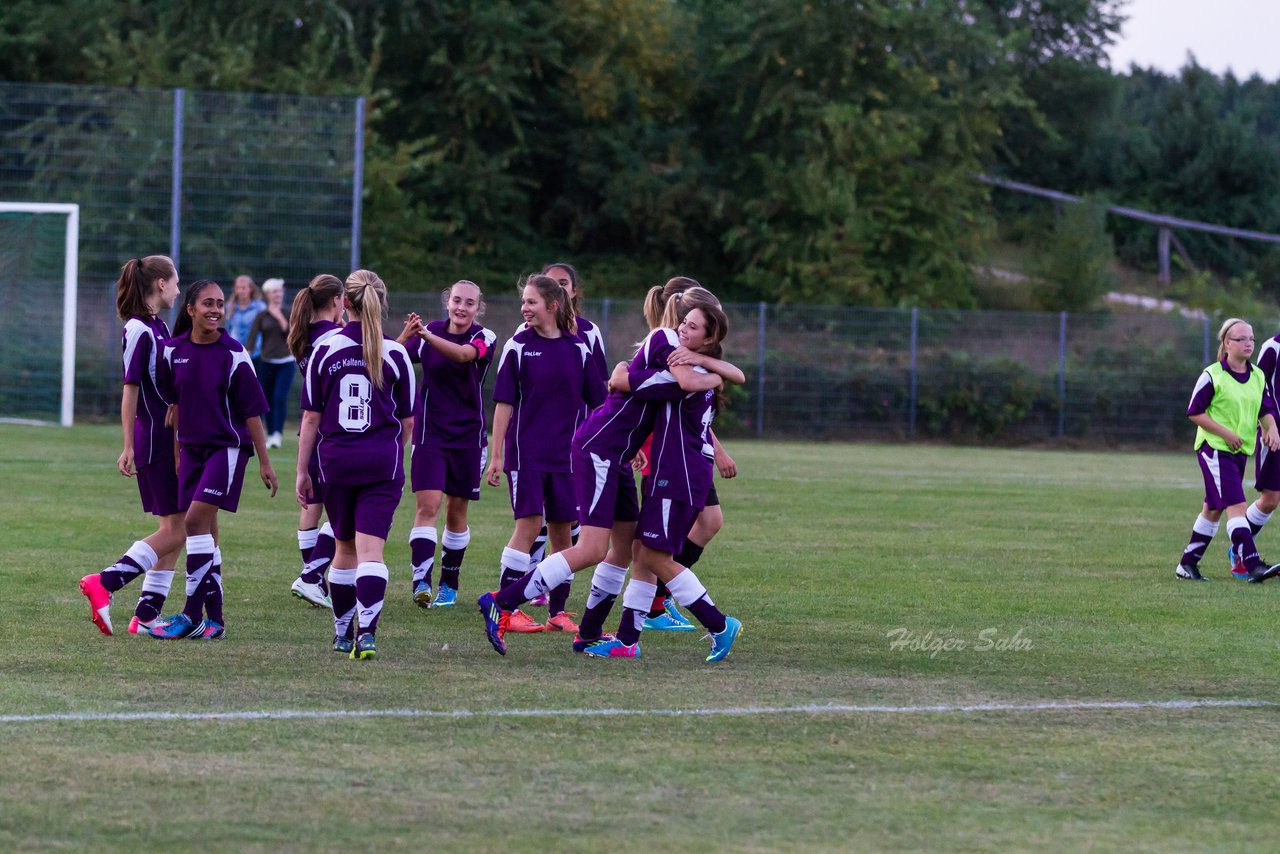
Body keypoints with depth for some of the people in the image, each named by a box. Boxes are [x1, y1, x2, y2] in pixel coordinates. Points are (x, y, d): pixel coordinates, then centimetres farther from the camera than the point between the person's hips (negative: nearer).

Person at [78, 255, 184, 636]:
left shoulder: (159, 328, 14)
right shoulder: (138, 331, -14)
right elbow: (130, 390, -17)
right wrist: (129, 446, -19)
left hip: (172, 441, 9)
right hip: (155, 443, -9)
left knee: (173, 530, 9)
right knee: (174, 530, -9)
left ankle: (147, 615, 10)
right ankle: (104, 583, -11)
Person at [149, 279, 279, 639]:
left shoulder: (233, 354, -10)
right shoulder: (174, 350, 2)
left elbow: (252, 411, -6)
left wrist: (264, 463, -4)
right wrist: (177, 452, 16)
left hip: (228, 447, -5)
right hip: (192, 447, 5)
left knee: (195, 520, -15)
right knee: (204, 533, 6)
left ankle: (193, 615, -12)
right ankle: (214, 618, 13)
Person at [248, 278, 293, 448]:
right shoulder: (261, 316, 2)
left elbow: (290, 333, -7)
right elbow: (252, 338, -6)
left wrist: (280, 317, -12)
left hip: (286, 362, -1)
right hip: (266, 362, 1)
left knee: (280, 397, -16)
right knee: (268, 400, 4)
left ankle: (278, 434, -17)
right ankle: (270, 435, 16)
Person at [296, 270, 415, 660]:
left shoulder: (325, 350, 0)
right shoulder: (396, 354, 0)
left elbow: (311, 417, 1)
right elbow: (407, 421, 7)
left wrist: (302, 471, 7)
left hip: (335, 460, 1)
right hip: (382, 461, -1)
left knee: (345, 548, 17)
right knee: (371, 551, -7)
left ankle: (342, 632, 27)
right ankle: (366, 632, -23)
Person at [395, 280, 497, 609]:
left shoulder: (484, 338, -6)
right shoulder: (429, 331, 0)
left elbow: (464, 354, -28)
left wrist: (427, 335, -44)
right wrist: (405, 336, -30)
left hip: (468, 436, 1)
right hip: (430, 431, -1)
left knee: (457, 513, 10)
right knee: (427, 506, -15)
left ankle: (449, 584, 24)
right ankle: (421, 581, -22)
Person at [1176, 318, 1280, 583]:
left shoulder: (1258, 377, 9)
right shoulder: (1212, 376, -10)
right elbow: (1194, 412, -9)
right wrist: (1225, 433, -16)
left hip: (1241, 451, 8)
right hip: (1214, 449, -8)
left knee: (1213, 509, 14)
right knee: (1236, 506, -18)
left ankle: (1187, 564, 24)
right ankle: (1253, 566, -26)